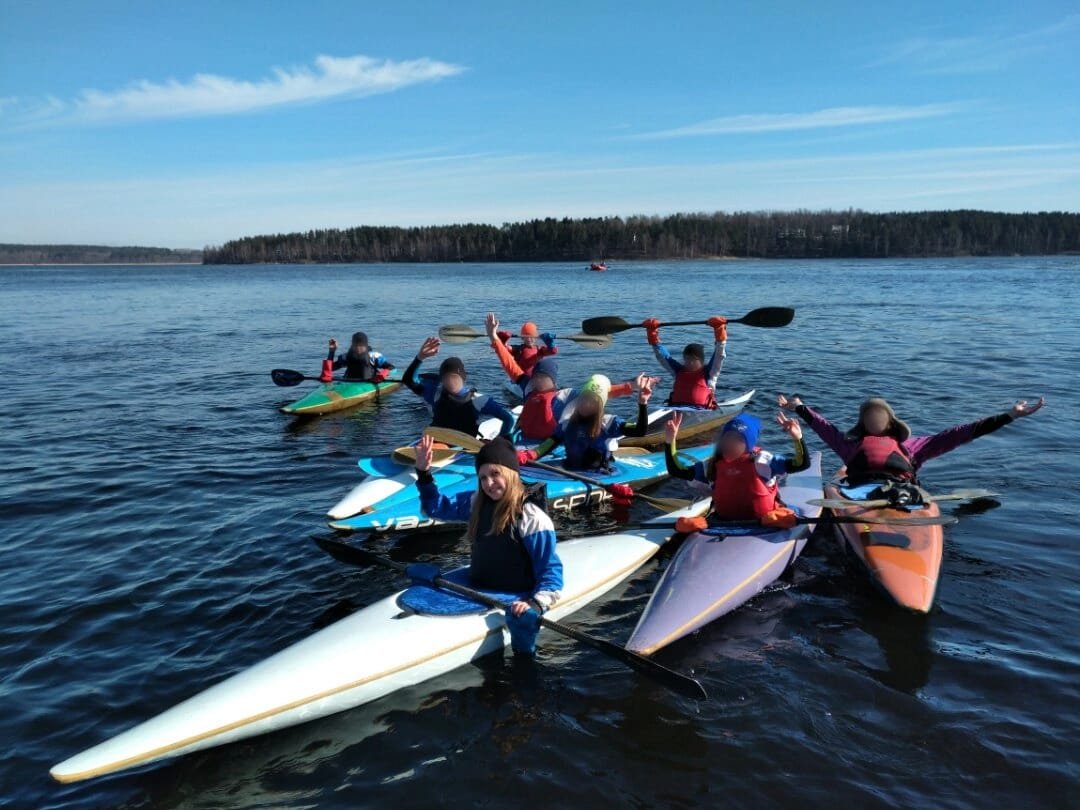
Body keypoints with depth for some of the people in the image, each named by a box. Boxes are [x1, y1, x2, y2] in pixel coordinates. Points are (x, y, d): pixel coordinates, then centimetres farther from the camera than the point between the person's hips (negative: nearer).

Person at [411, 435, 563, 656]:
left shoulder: (531, 518, -18)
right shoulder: (477, 503, 3)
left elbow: (551, 569, -18)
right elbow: (438, 507, 14)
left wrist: (536, 603, -34)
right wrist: (423, 472, 1)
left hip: (515, 596, -7)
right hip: (476, 587, 7)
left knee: (523, 617, -42)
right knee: (418, 573, 9)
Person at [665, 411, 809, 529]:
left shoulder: (762, 461, -6)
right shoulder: (714, 465, 4)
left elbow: (802, 464, -12)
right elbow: (677, 471, 4)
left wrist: (797, 438, -29)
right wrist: (670, 441, -5)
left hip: (763, 523, -2)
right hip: (725, 523, 2)